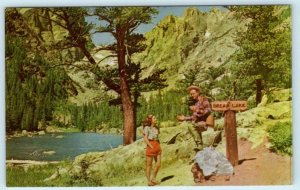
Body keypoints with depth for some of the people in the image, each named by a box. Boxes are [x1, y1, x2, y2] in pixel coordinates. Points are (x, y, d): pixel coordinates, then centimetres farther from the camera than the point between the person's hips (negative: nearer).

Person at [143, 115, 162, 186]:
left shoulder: (156, 128, 15)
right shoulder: (147, 128, -4)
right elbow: (145, 139, -11)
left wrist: (159, 147, 5)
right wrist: (151, 147, -15)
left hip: (157, 146, 6)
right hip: (150, 146, -6)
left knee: (158, 164, 2)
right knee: (149, 165, 1)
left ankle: (153, 178, 18)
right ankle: (149, 181, 8)